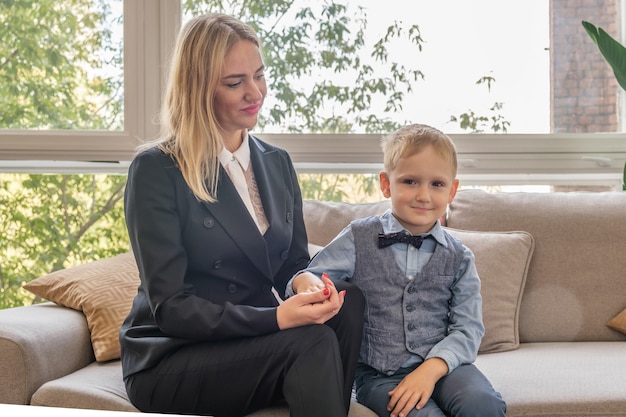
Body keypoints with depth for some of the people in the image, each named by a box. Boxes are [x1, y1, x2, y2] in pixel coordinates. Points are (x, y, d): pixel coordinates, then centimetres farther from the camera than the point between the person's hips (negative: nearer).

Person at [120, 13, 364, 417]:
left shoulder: (277, 163, 10)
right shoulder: (155, 171, -10)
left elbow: (295, 264, 12)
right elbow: (170, 308, -15)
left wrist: (310, 289, -15)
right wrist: (277, 317, -28)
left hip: (256, 344, 6)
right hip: (170, 360, -6)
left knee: (349, 299, -23)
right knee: (312, 343, -31)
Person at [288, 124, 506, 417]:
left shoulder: (458, 257, 9)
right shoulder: (359, 239, 5)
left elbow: (467, 328, 2)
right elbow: (313, 276, -1)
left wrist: (432, 369, -16)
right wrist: (306, 282, -28)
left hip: (442, 365, 2)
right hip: (379, 374, -2)